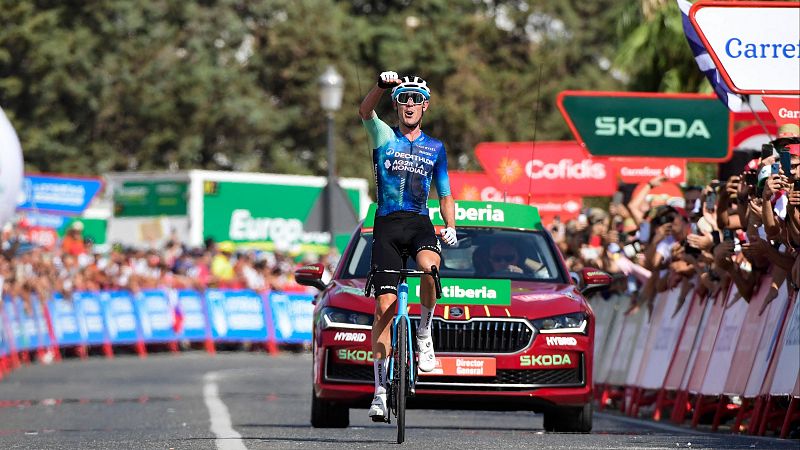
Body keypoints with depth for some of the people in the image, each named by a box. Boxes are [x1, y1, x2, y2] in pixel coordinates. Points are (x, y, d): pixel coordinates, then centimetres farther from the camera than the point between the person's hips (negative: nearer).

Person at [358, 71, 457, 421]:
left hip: (419, 223, 1)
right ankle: (380, 389, -1)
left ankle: (425, 333, -12)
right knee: (384, 307, -7)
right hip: (387, 225, -1)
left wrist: (450, 227, -1)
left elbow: (445, 195, 18)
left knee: (430, 266, -35)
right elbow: (365, 111, -13)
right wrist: (382, 85, -33)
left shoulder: (435, 149, 15)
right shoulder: (384, 137, 8)